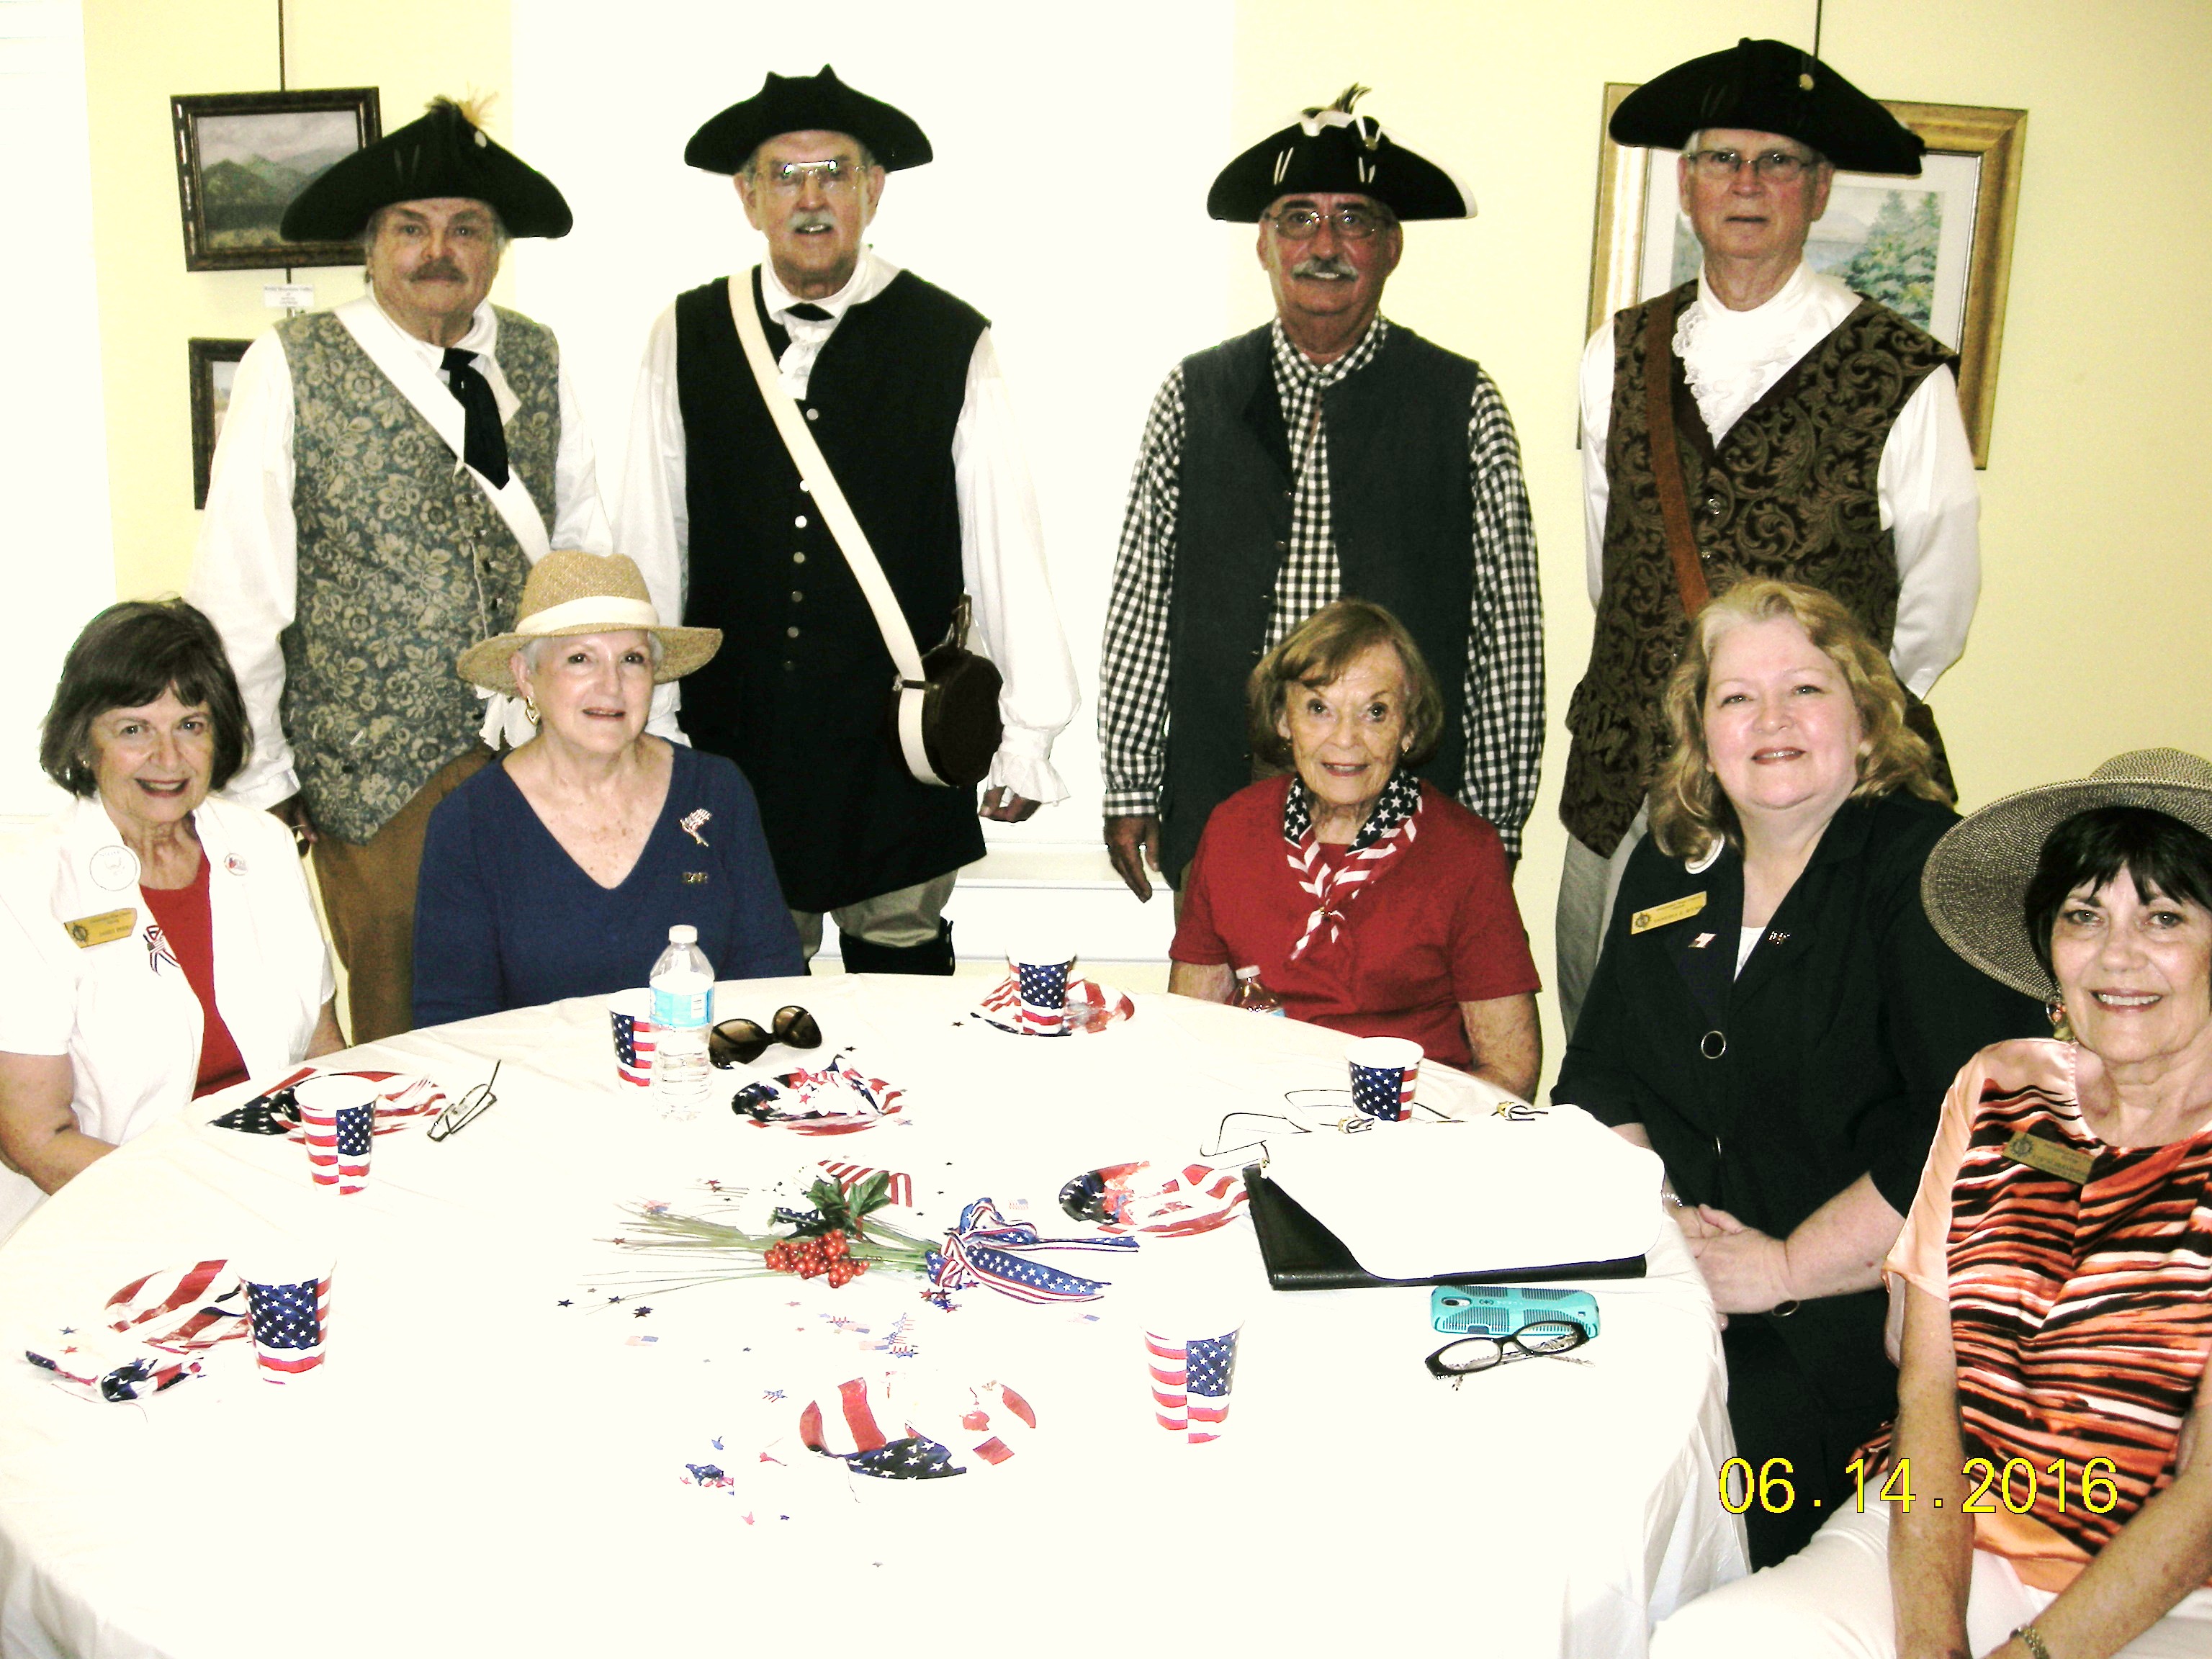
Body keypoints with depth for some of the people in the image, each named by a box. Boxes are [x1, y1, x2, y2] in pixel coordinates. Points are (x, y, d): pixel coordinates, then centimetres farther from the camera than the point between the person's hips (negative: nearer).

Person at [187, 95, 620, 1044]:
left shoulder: (536, 361, 8)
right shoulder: (293, 369, -4)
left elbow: (587, 547, 13)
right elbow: (236, 592, -3)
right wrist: (261, 780, -3)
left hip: (545, 752, 3)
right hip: (377, 774, -3)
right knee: (401, 1046, 5)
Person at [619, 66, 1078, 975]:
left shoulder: (951, 342, -2)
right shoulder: (688, 337, 3)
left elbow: (1006, 544, -2)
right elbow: (649, 542, 4)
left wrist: (1029, 735, -3)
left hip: (899, 749, -1)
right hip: (733, 734, 2)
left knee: (904, 966, 11)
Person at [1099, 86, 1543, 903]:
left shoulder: (1463, 407, 1)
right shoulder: (1194, 397, 6)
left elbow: (1507, 630, 1)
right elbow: (1140, 607, 7)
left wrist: (1493, 827, 0)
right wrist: (1129, 790, 6)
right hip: (1214, 825, 1)